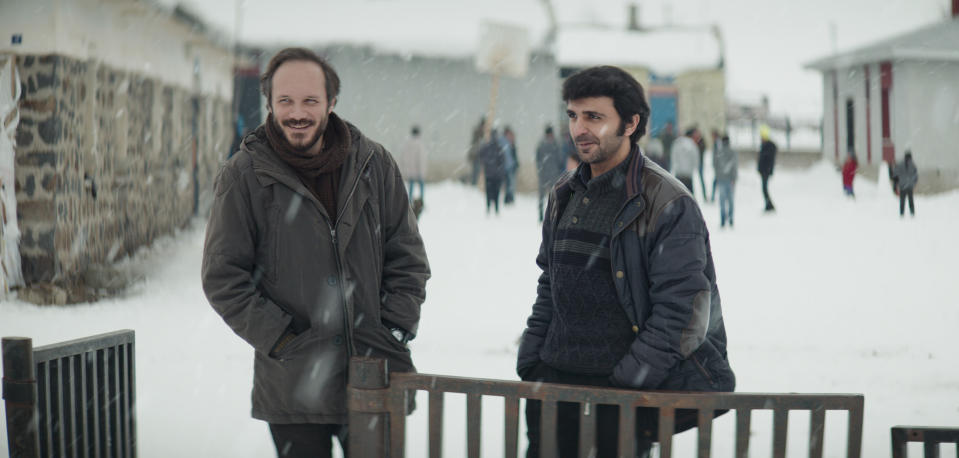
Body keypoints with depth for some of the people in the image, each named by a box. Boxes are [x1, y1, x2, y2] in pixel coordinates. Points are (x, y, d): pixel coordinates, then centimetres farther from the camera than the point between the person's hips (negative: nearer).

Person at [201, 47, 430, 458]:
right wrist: (280, 340, -10)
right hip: (294, 384, -2)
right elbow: (222, 276, -3)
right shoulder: (244, 175, -3)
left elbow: (408, 257, 10)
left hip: (375, 373, 3)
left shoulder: (374, 164, 5)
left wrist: (396, 328, -1)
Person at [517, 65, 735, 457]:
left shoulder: (669, 204, -11)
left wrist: (625, 384, -19)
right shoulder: (565, 196, 12)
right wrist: (529, 364, 11)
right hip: (557, 381, 6)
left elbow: (682, 310, -16)